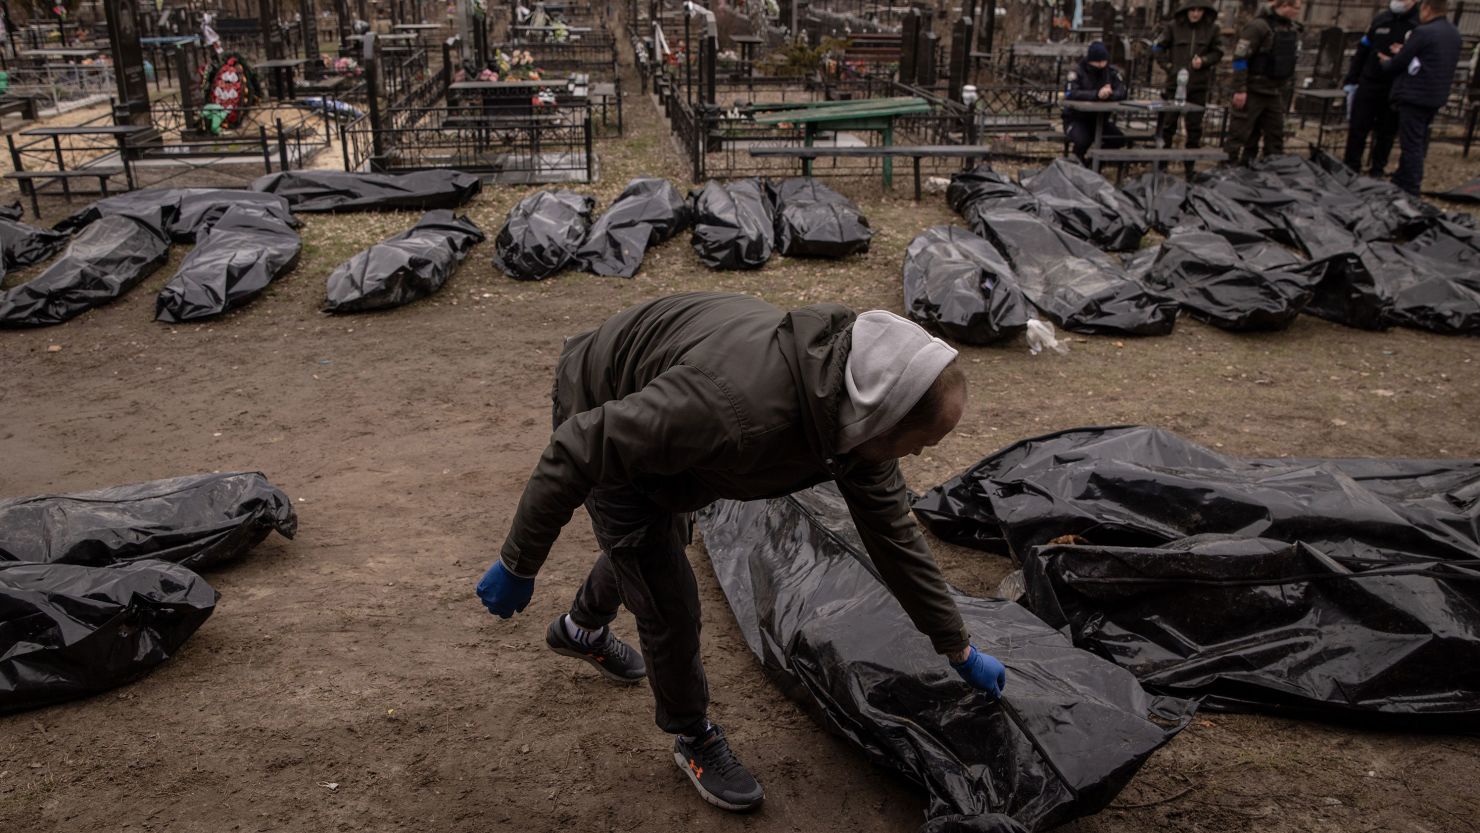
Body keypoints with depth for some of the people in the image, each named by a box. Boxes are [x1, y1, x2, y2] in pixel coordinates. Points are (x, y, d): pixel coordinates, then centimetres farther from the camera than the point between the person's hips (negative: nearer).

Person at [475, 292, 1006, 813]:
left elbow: (893, 533, -6)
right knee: (668, 601, -5)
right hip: (600, 419, -7)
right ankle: (694, 740, 23)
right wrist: (519, 564, -24)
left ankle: (581, 630, 60)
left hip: (657, 410, 8)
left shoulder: (856, 410, -21)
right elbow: (578, 451, -35)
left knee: (662, 541, 29)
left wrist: (959, 650, 3)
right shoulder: (737, 407, -46)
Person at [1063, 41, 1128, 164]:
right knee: (1082, 141, -33)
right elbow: (1070, 94, -27)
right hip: (1077, 118, -4)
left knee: (1119, 140, -17)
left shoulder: (1112, 73, 2)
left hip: (1101, 119, 4)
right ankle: (1078, 162, 3)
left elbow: (1122, 93, -9)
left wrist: (1109, 94, -33)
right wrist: (1097, 94, -38)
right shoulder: (1077, 73, -10)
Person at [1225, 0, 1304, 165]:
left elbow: (1290, 62, 18)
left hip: (1276, 93, 7)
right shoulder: (1258, 26, -14)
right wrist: (1240, 89, -19)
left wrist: (1288, 90, 16)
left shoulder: (1293, 30, 10)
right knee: (1239, 134, -3)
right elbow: (1240, 58, -17)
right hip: (1253, 91, -7)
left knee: (1275, 135, 11)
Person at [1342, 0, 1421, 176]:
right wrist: (1351, 80, 10)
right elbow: (1362, 51, 12)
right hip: (1369, 84, 3)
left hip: (1395, 89, -3)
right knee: (1357, 129, 4)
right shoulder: (1381, 19, 8)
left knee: (1387, 133, 7)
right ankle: (1350, 167, 13)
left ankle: (1378, 170, 17)